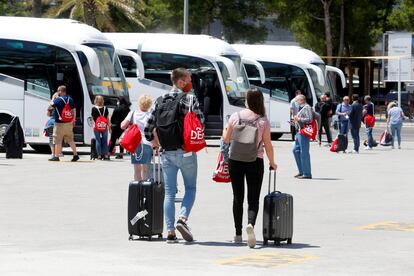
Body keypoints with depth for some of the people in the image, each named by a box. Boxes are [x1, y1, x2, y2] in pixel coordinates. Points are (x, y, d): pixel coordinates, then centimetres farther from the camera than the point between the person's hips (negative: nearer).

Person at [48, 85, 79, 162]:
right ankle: (75, 155, 10)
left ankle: (56, 156, 1)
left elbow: (51, 105, -9)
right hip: (69, 123, 6)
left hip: (60, 123, -6)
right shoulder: (70, 99, 8)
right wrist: (74, 119, 18)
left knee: (57, 141, 0)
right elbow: (74, 110, 11)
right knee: (70, 140, 14)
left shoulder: (58, 99, -13)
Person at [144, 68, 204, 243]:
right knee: (190, 188, 9)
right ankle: (183, 219, -13)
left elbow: (148, 128, 5)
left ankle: (170, 231, 1)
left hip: (167, 153, 4)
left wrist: (155, 143, 20)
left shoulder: (160, 101, 7)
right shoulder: (190, 99, -6)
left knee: (169, 193, 7)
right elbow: (200, 122, -14)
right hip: (186, 152, -4)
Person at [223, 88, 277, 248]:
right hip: (255, 162, -1)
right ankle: (250, 223, -28)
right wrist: (272, 162, 10)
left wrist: (225, 130, 27)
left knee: (237, 197, 12)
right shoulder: (263, 121, -7)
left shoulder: (235, 117, -4)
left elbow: (226, 139, 5)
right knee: (253, 198, 1)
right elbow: (268, 145, -4)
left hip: (235, 161, 1)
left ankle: (238, 234, 16)